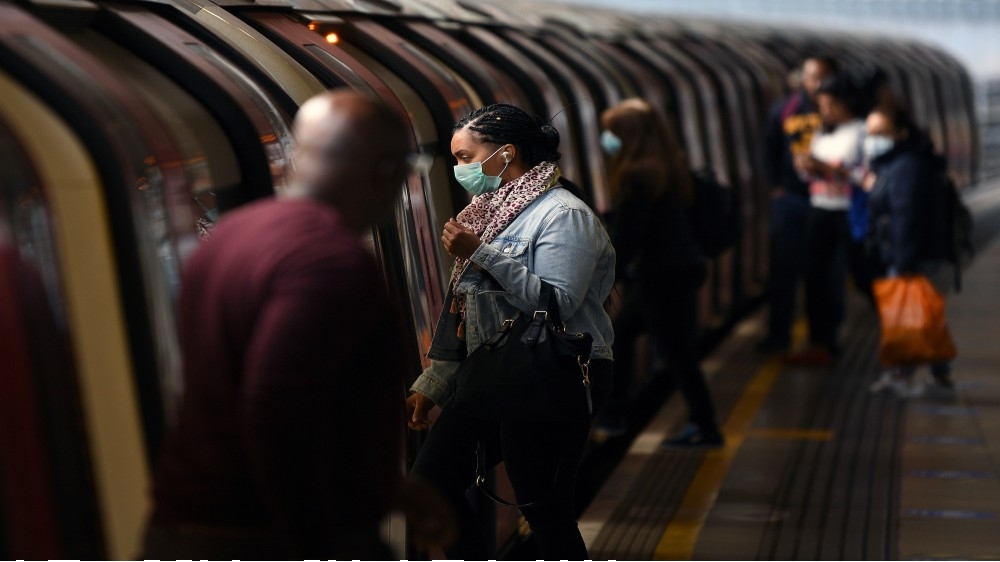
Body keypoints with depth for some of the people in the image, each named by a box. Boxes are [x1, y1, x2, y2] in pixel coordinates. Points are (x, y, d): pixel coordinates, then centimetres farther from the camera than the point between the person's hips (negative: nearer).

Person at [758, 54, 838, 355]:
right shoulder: (784, 110, 6)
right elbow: (770, 150, 14)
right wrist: (776, 186, 6)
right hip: (790, 198, 2)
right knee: (783, 267, 4)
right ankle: (778, 333, 13)